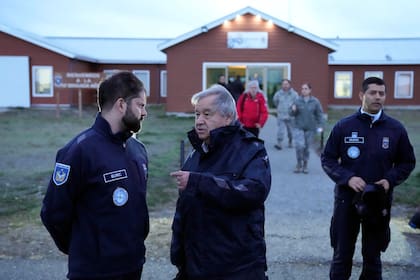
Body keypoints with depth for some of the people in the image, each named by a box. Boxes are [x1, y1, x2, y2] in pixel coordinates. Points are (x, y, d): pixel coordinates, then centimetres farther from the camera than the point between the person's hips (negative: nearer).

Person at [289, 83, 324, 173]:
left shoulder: (315, 101, -2)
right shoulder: (297, 101, -2)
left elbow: (319, 114, 0)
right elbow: (291, 114, 4)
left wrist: (320, 125, -9)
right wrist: (293, 110, -18)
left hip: (310, 128, 1)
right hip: (298, 127, 0)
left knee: (307, 147, 6)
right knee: (299, 145, -14)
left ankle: (305, 165, 22)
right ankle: (299, 164, 5)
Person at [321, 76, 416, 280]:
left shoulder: (396, 129, -1)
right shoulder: (344, 126, -3)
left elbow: (407, 162, 8)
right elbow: (327, 159, 0)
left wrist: (390, 180, -10)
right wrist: (347, 178, -15)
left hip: (379, 201, 1)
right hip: (346, 199, -1)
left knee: (373, 256, 14)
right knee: (342, 255, 10)